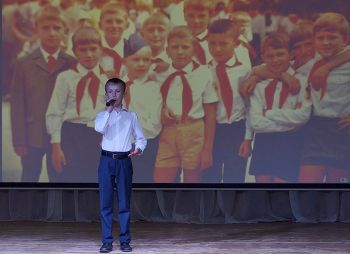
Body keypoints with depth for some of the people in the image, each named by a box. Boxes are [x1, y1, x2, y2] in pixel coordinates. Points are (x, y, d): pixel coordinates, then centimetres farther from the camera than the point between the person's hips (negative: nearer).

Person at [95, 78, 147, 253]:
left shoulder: (131, 116, 8)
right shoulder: (102, 115, 6)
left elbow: (141, 138, 10)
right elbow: (99, 128, -16)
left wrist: (139, 148, -11)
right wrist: (109, 109, -13)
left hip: (124, 161, 0)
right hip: (107, 160, 0)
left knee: (124, 202, 2)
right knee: (105, 202, 0)